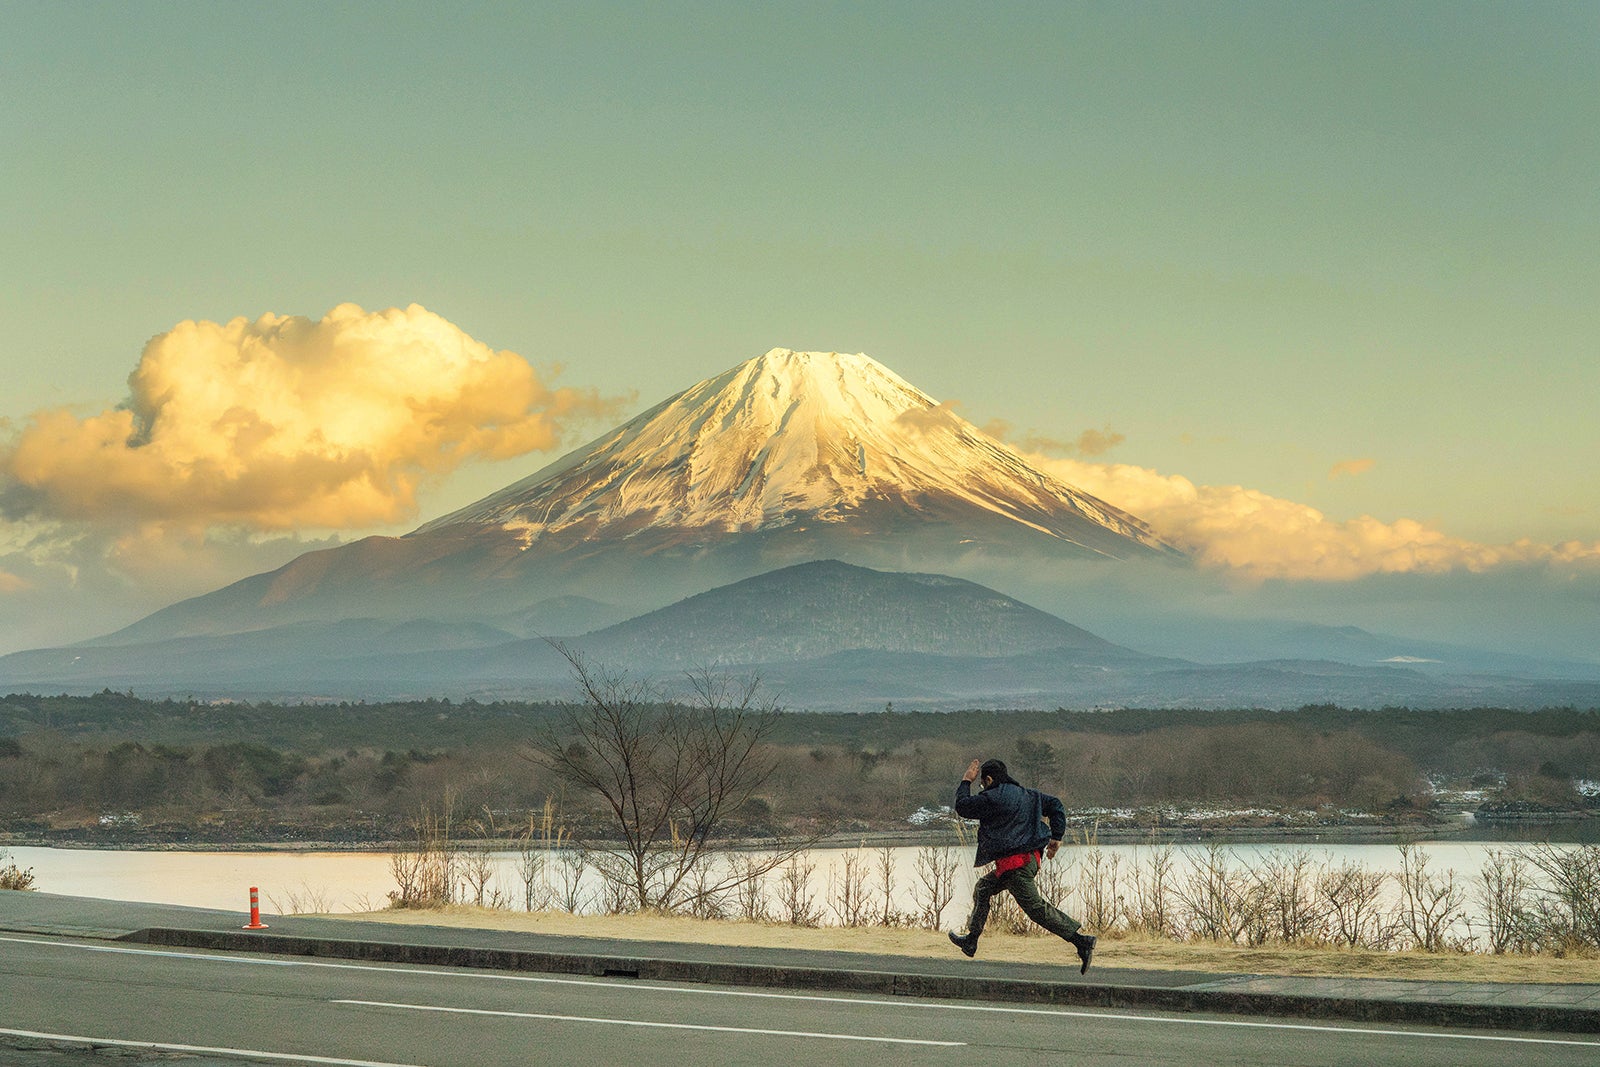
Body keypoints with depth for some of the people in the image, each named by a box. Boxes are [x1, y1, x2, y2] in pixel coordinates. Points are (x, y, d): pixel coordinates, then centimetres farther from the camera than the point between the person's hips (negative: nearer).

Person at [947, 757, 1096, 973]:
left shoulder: (993, 798, -11)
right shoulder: (1025, 794, 15)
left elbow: (963, 807, -2)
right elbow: (1054, 805, 18)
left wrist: (966, 782, 13)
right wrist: (1057, 836, 16)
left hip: (1014, 863, -10)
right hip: (1031, 858, 10)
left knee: (1036, 907, -10)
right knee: (983, 889, 22)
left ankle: (1080, 941, -17)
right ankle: (971, 941, 29)